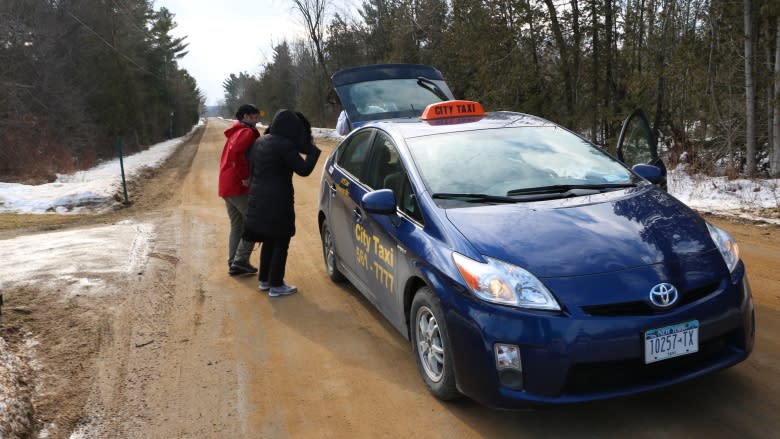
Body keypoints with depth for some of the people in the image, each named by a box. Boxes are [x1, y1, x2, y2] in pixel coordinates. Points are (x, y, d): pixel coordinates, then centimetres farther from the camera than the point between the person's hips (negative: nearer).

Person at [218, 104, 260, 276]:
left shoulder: (234, 133, 22)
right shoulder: (247, 132, -11)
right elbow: (236, 152, -28)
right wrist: (244, 176, -23)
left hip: (226, 186, 10)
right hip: (239, 186, -10)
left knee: (236, 225, 14)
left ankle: (233, 264, 15)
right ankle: (240, 261, -4)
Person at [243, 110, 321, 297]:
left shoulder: (260, 142, 7)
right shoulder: (285, 145, -18)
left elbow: (251, 163, 19)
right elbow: (304, 169, -16)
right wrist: (313, 151, -4)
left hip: (258, 199, 8)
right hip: (277, 201, -8)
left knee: (268, 240, 20)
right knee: (281, 243, 3)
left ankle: (264, 280, 28)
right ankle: (276, 285, 8)